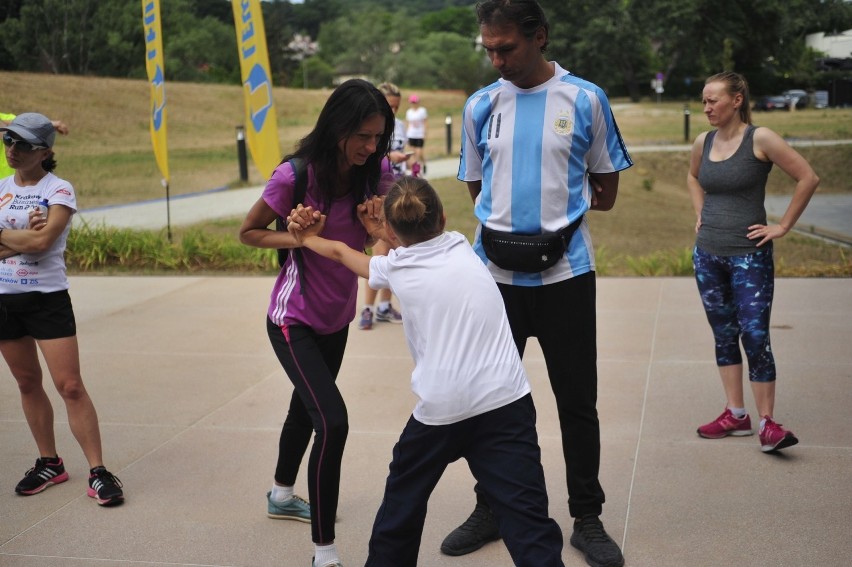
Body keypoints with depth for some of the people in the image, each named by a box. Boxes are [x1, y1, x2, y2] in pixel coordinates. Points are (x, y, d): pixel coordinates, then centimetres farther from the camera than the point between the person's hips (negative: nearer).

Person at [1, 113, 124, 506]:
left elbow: (41, 242, -20)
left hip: (47, 299, -5)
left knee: (70, 386, -9)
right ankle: (49, 463, 27)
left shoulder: (59, 190, -7)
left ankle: (98, 473, -4)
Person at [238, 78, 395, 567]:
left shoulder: (376, 171, -11)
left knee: (307, 407, 25)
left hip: (338, 315, 6)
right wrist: (298, 238, -26)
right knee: (332, 421, -19)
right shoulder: (295, 176, -24)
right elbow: (249, 232, -9)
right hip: (295, 318, -6)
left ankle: (282, 496, 51)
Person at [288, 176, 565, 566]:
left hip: (440, 411, -1)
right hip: (506, 400, 1)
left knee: (402, 504, 24)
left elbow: (341, 251, 30)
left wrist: (307, 238, 48)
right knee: (528, 522, -5)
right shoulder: (461, 247, 13)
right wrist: (380, 231, 47)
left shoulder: (394, 267, 9)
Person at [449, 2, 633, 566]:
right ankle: (490, 511, 28)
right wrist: (541, 195, 5)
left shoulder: (585, 99, -2)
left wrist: (557, 197, 0)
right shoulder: (480, 105, 4)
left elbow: (606, 192, 4)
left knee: (578, 401, 6)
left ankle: (588, 519, 21)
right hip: (496, 271, 2)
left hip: (565, 271, -2)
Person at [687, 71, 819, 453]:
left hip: (749, 256, -6)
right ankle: (735, 415, 20)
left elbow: (808, 178, -10)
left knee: (755, 337, -8)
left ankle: (767, 423, 0)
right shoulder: (703, 142, 6)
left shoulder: (759, 139, -10)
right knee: (724, 336, 11)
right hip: (707, 255, 6)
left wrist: (783, 226, -9)